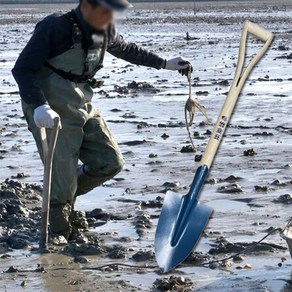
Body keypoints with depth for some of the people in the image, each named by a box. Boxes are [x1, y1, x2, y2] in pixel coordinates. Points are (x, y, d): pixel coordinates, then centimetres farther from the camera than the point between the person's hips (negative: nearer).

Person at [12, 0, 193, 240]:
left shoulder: (105, 30, 1)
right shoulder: (55, 28, -20)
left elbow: (125, 49, 24)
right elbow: (22, 69, -19)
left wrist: (164, 64, 28)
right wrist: (40, 106, -33)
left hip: (82, 109, 7)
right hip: (51, 115, -7)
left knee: (110, 164, 7)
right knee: (62, 181, -7)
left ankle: (66, 195, 29)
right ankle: (57, 238, 13)